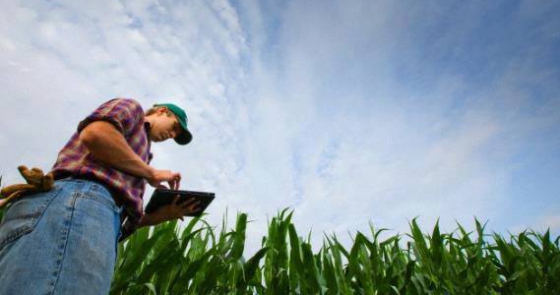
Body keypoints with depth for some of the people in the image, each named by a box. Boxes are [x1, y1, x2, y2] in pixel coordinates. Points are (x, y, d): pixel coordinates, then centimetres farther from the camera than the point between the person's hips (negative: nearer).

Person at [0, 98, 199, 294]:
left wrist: (162, 215, 13)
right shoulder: (131, 108, 17)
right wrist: (152, 173, 2)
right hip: (77, 201, -9)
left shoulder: (132, 161, 37)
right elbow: (95, 134, -8)